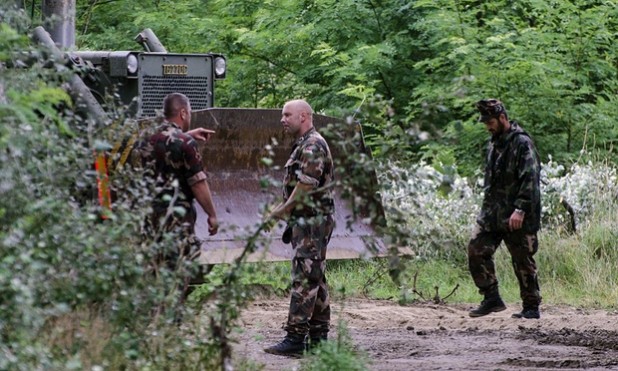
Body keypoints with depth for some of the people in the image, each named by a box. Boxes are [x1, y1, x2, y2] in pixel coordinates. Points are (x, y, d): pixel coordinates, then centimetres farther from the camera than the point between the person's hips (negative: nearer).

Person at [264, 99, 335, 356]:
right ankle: (318, 337, 14)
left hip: (312, 223, -11)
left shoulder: (312, 146, -16)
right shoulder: (303, 145, 17)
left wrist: (281, 212, -10)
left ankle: (296, 338, -14)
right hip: (307, 222, 11)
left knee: (304, 279, -12)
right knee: (315, 280, 11)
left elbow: (305, 188, -20)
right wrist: (285, 211, 15)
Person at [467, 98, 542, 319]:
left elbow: (530, 179, -18)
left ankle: (532, 307, 9)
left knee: (523, 261, -1)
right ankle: (491, 299, 6)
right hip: (491, 214, 8)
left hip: (517, 218, -8)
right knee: (476, 251, -2)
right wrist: (488, 207, 18)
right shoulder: (494, 144, 15)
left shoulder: (522, 143, -12)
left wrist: (520, 209, -23)